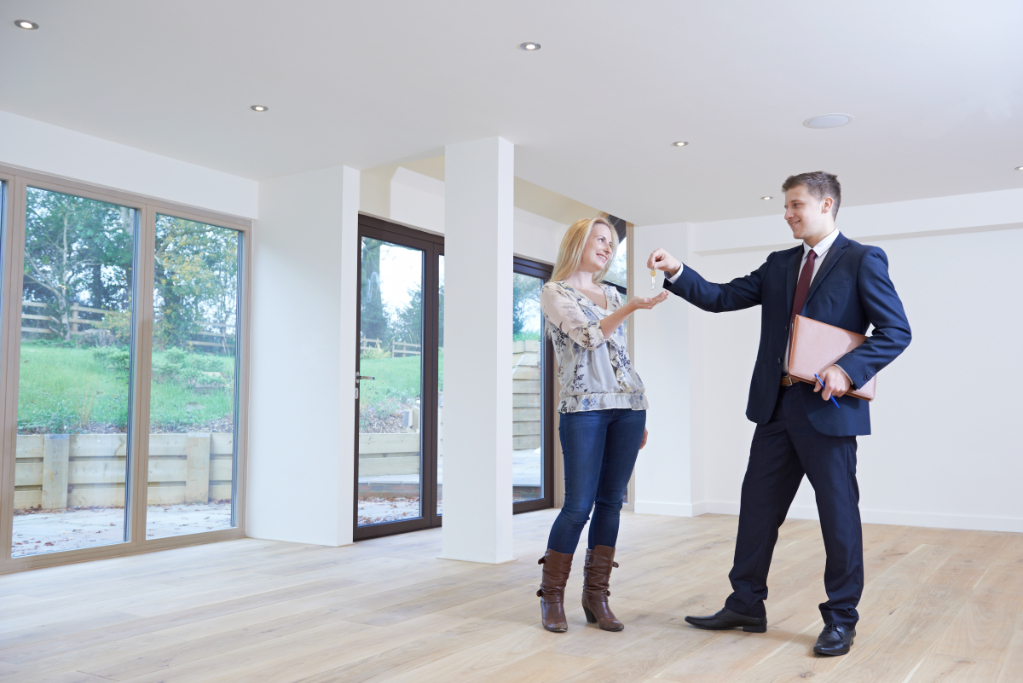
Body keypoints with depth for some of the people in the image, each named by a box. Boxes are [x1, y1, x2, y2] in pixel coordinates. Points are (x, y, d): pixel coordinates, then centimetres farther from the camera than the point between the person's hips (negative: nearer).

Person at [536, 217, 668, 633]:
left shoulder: (611, 294, 19)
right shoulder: (554, 293, 2)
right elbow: (589, 337, -13)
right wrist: (631, 309, -27)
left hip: (628, 404, 6)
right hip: (583, 407, -6)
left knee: (611, 502, 5)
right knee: (579, 504, -8)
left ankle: (596, 595, 14)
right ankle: (552, 597, 8)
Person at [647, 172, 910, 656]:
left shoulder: (862, 261, -3)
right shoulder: (779, 265, 14)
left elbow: (896, 330, -7)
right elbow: (722, 298, 9)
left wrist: (849, 369, -20)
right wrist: (677, 273, -5)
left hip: (827, 408, -6)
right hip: (776, 405, 6)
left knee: (838, 515, 4)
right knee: (757, 508, 11)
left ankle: (841, 620, 19)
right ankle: (745, 607, 24)